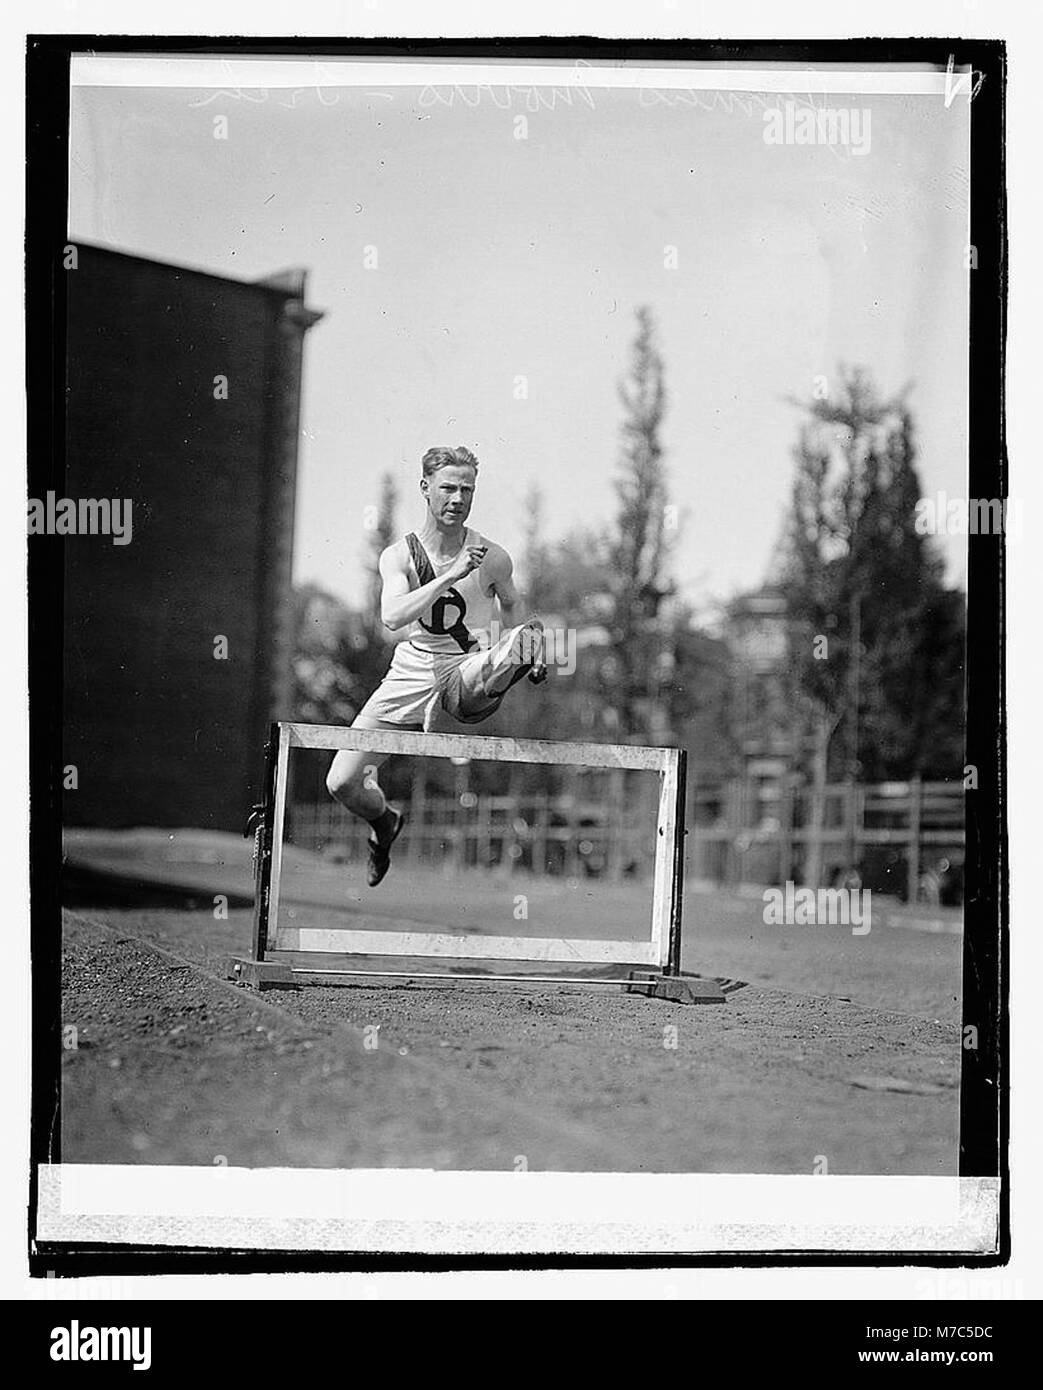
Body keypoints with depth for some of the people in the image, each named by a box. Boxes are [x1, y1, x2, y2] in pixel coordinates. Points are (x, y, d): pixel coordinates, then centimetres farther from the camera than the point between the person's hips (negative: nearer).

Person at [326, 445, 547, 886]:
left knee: (528, 633, -30)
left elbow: (509, 604, 22)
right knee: (342, 782, -1)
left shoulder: (492, 558, 0)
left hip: (467, 676, -1)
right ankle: (384, 821, 28)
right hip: (412, 670, 2)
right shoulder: (399, 555, 0)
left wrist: (523, 648, 9)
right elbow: (392, 616, -20)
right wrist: (452, 575, -26)